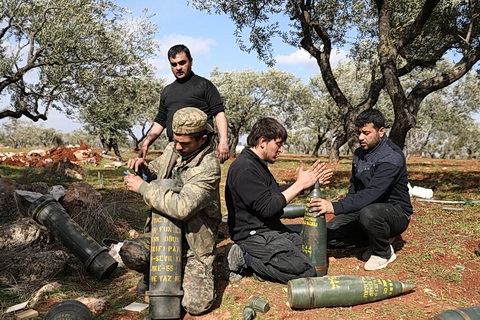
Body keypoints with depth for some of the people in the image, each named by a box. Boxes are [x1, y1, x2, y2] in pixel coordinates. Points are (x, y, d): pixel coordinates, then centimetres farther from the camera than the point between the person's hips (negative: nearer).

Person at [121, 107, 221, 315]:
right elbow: (156, 168, 22)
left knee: (195, 305, -16)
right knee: (129, 252, -23)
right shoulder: (172, 149, 0)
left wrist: (142, 187, -25)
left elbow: (181, 207, -33)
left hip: (194, 241, -5)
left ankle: (194, 272, 19)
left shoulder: (208, 168, -22)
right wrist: (144, 167, -3)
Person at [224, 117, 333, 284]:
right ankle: (245, 259, -6)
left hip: (270, 230, 11)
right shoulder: (244, 168, -21)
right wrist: (299, 184, -17)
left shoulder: (257, 164, 13)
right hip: (253, 236, -11)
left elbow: (275, 192, 18)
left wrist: (310, 182, 9)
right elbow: (267, 207, -24)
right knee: (306, 271, -13)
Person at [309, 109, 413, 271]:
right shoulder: (359, 153, 6)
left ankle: (384, 252, -9)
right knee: (328, 235, -10)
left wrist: (336, 207, -43)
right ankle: (374, 241, 9)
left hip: (396, 212, -7)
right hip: (363, 208, 7)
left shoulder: (392, 156, -21)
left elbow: (372, 193, -34)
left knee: (369, 213, -41)